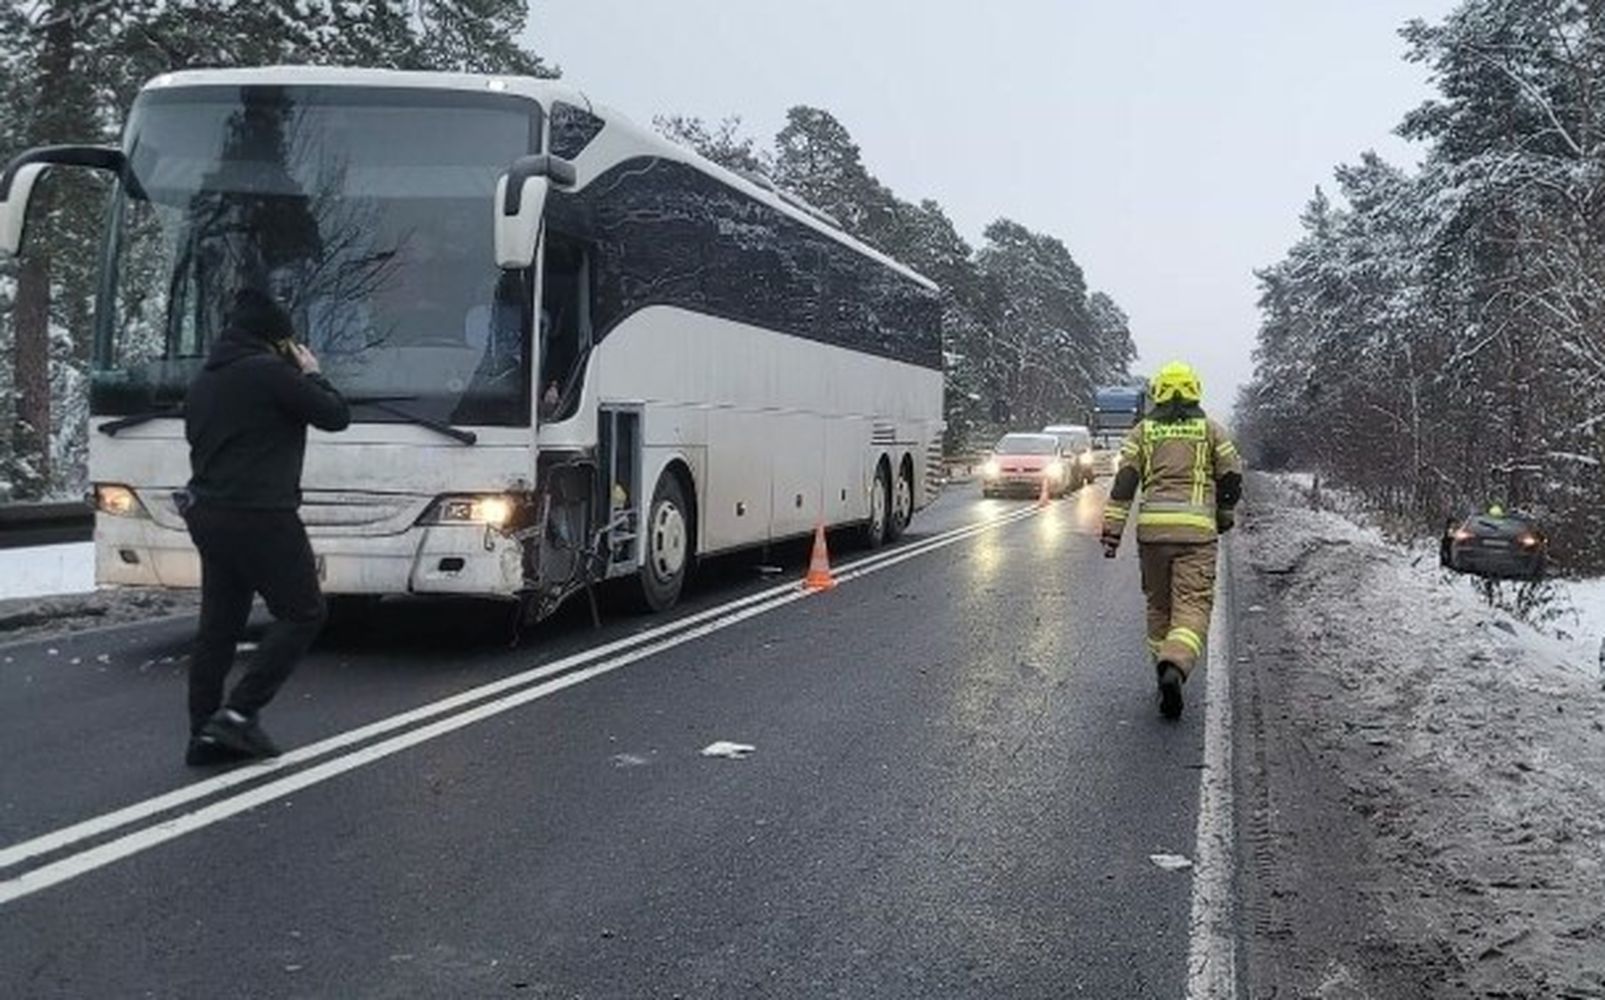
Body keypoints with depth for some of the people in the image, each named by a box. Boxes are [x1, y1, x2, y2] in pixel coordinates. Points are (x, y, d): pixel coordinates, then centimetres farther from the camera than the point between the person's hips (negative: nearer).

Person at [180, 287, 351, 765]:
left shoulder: (203, 379, 16)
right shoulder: (270, 372, -11)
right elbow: (335, 416, -7)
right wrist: (312, 374, 8)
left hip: (206, 513, 9)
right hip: (258, 516, -9)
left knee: (218, 624, 11)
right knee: (302, 613, 0)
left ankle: (205, 734, 12)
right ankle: (240, 712, -7)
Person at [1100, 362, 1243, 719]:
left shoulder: (1143, 430, 11)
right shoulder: (1210, 430, 10)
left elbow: (1124, 482, 2)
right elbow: (1232, 477, 12)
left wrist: (1112, 531, 0)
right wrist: (1225, 516, 30)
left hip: (1152, 526, 2)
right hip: (1196, 528, -2)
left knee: (1159, 604, 17)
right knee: (1192, 606, -7)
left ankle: (1166, 674, 22)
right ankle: (1175, 667, -31)